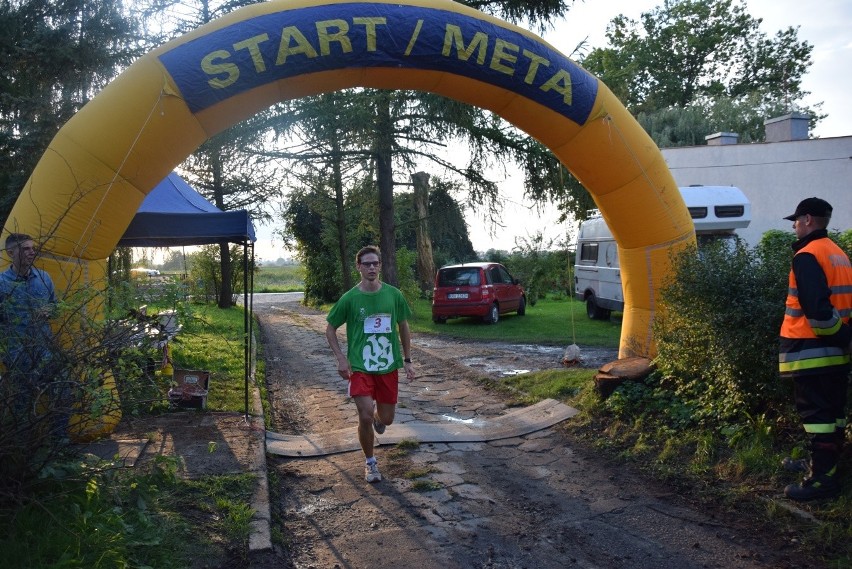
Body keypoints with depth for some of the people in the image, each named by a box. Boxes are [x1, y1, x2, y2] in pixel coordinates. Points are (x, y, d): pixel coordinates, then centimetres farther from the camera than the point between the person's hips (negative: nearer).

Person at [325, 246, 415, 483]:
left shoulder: (394, 294, -3)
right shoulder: (349, 298, -8)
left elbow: (403, 327, 10)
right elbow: (330, 329, 3)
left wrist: (407, 360, 8)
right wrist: (341, 358, -9)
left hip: (389, 366, 2)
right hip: (360, 367, -2)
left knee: (386, 419, 9)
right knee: (365, 417, -11)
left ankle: (378, 416, 49)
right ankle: (370, 463, 14)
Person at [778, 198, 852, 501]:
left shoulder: (807, 256, -15)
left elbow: (815, 307, -23)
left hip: (810, 350, -10)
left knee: (816, 413, -7)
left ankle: (823, 478, -4)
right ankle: (823, 465, 27)